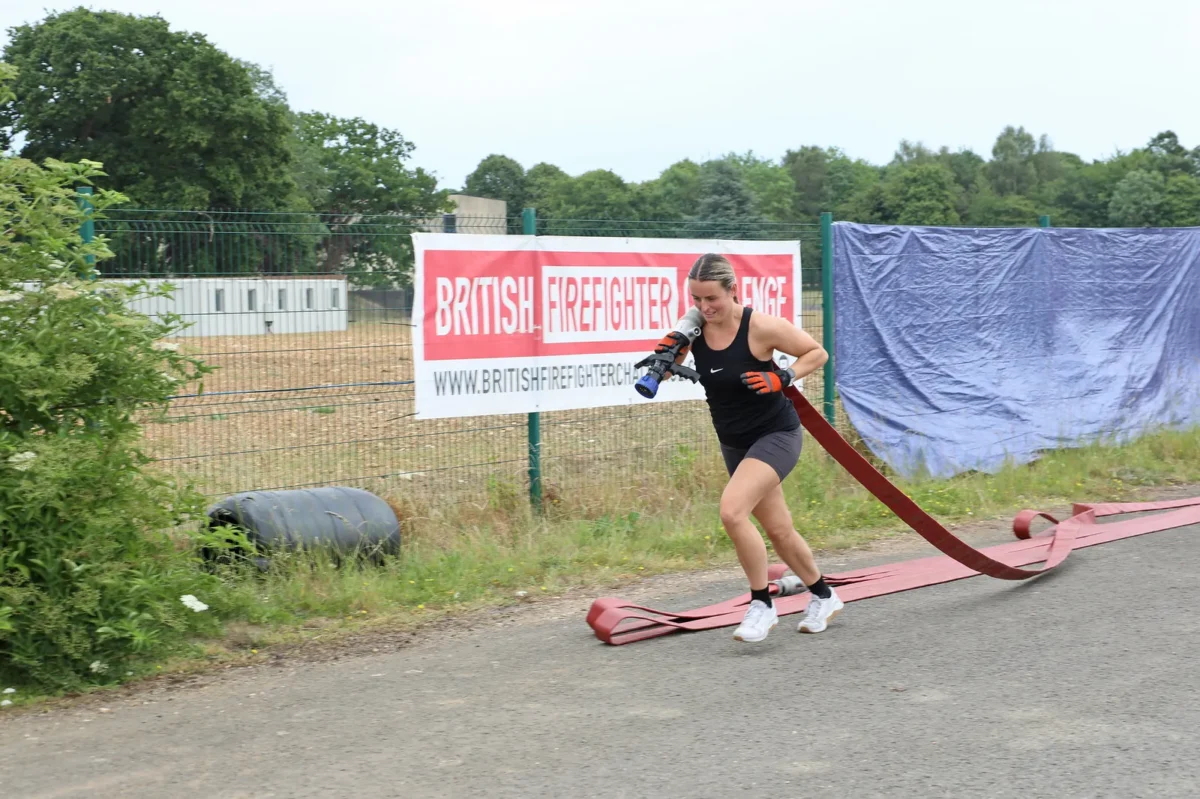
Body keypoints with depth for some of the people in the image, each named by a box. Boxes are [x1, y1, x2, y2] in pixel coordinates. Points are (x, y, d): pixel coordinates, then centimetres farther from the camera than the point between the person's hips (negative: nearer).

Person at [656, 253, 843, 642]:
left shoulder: (760, 326, -21)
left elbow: (818, 353, -9)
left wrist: (783, 378, -24)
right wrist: (665, 356, -20)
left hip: (776, 435, -6)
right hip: (735, 443, 7)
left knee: (732, 509, -26)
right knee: (778, 530, 16)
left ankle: (762, 605, -9)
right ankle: (823, 597, 39)